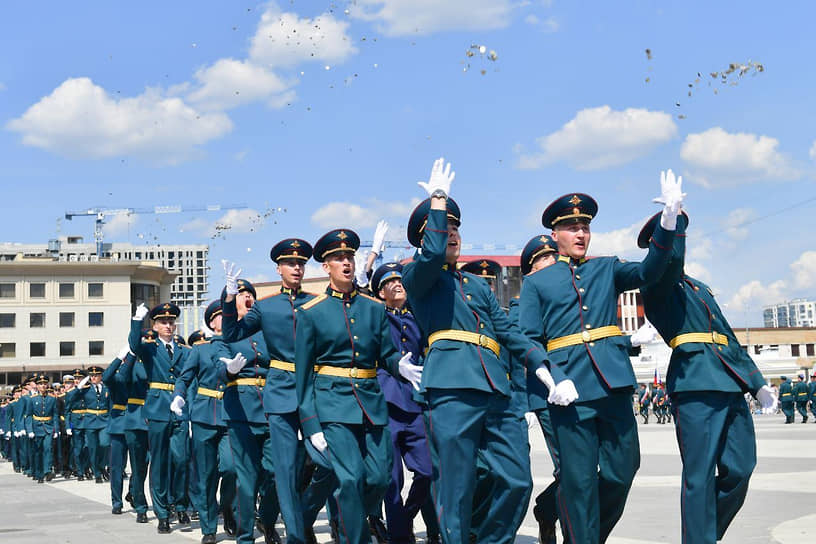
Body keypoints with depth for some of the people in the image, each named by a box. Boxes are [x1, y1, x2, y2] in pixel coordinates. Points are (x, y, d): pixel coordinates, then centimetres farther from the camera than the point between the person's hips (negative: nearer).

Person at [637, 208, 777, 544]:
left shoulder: (700, 288, 28)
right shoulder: (655, 285, 4)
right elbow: (671, 258, -20)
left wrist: (756, 383, 21)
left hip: (730, 384, 8)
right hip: (695, 382, -8)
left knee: (740, 468, 5)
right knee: (700, 475, -7)